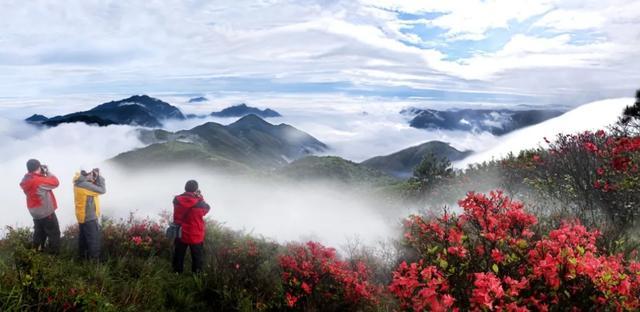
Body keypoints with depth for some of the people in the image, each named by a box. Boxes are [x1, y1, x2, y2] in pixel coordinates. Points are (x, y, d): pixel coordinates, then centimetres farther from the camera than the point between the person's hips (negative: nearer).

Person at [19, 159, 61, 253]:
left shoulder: (26, 180, 1)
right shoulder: (38, 180, -26)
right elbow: (55, 182, -17)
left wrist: (42, 174, 0)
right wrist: (47, 172, -7)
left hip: (35, 213, 9)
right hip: (46, 212, -9)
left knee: (39, 233, 22)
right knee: (54, 234, 5)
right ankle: (54, 255, 11)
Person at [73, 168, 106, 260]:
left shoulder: (79, 181, 0)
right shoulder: (85, 185, -29)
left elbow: (94, 186, 9)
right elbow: (102, 190, -24)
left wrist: (95, 177, -8)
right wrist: (99, 176, -18)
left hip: (82, 215, 10)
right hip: (89, 217, -10)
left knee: (83, 236, 23)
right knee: (94, 240, 3)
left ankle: (82, 255, 38)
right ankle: (94, 259, 12)